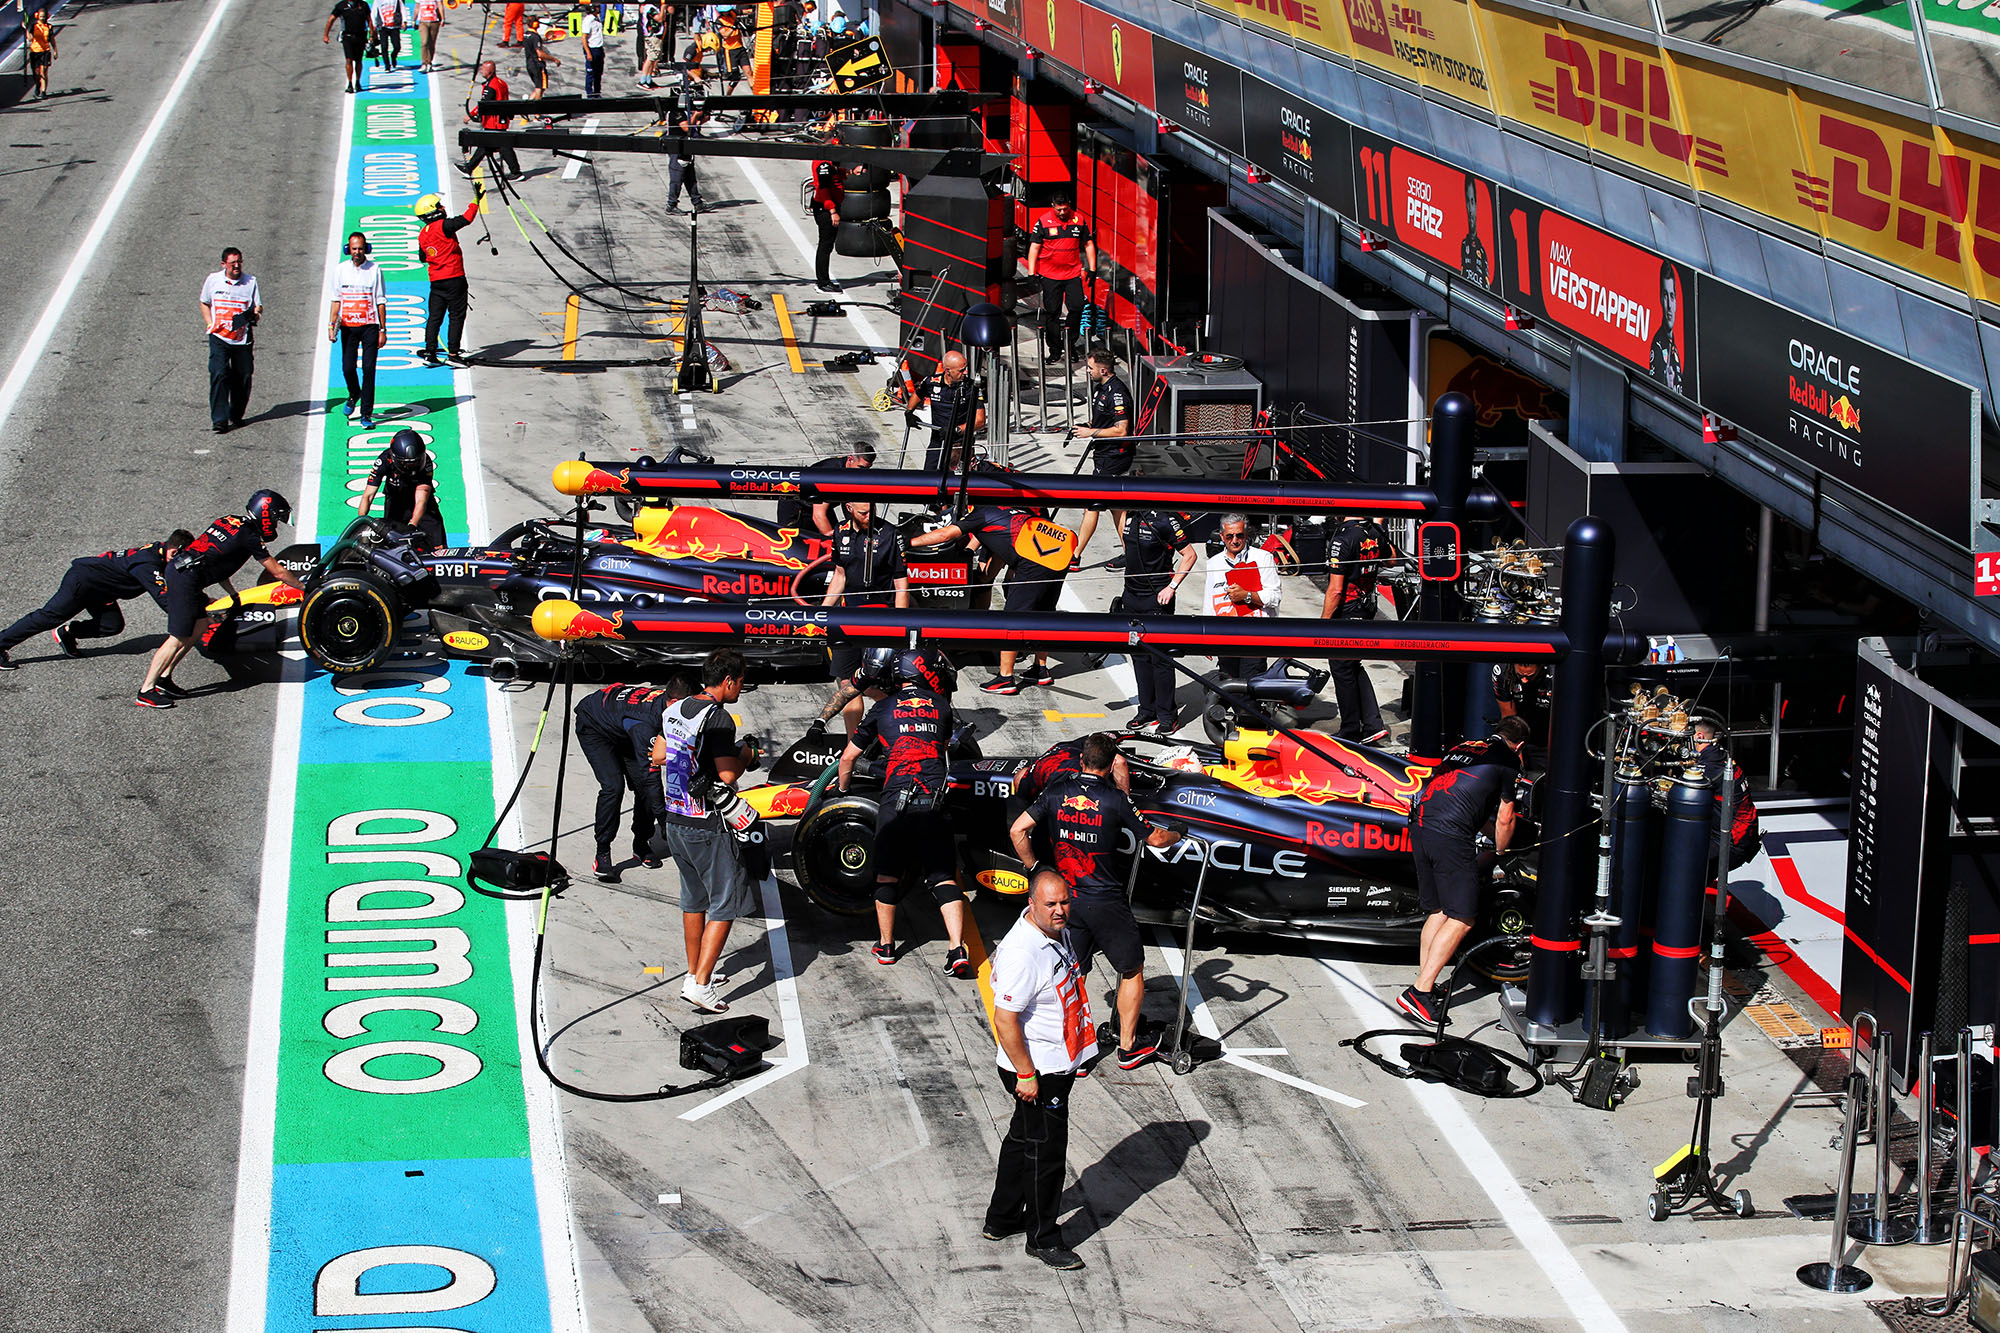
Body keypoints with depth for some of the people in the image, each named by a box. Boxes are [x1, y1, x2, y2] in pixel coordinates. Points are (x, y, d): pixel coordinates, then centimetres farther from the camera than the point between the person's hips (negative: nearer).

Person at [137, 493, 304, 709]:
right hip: (186, 579, -9)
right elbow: (277, 572, 1)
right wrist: (302, 586, 16)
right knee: (178, 640, -6)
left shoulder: (230, 521, 19)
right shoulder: (249, 536, -5)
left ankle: (164, 679, 21)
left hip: (176, 568, 9)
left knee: (197, 630, 17)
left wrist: (234, 595, 33)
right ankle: (146, 691, -4)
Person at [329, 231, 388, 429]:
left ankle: (366, 414, -4)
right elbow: (336, 300, 10)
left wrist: (383, 330, -1)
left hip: (369, 326, -2)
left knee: (368, 368, -8)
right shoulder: (340, 270, 6)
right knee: (348, 367, 3)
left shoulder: (374, 269, 0)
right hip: (348, 326, 2)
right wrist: (331, 325, 1)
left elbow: (381, 301, 2)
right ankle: (354, 395, 36)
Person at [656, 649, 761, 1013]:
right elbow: (727, 775, -21)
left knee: (694, 899, 21)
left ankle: (695, 973, 29)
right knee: (725, 902, 0)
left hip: (673, 820, 8)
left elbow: (659, 757, 17)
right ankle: (700, 984, -6)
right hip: (706, 827, -8)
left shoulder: (674, 710, 7)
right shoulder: (719, 718, -19)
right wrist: (746, 755, -3)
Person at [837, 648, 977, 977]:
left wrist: (842, 789, 35)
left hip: (896, 799, -1)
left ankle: (885, 946, 21)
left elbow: (848, 757, 16)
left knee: (887, 874, 14)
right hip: (935, 800, 1)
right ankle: (957, 951, -9)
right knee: (944, 878, 1)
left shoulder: (883, 709, 11)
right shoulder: (941, 706, 14)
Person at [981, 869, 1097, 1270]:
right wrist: (1026, 1074, -23)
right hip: (1037, 1071, -10)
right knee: (1045, 1150, 2)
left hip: (1059, 1062, 10)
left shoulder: (1057, 933, 3)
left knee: (1023, 1140, 21)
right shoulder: (1022, 952, -28)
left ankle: (1001, 1220, 36)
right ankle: (1042, 1237, 16)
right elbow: (1005, 1020, -27)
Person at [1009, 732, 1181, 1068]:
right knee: (1132, 970, 13)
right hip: (1106, 901, -3)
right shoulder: (1116, 800, -10)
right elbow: (1155, 839, 0)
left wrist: (1033, 869, 8)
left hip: (1066, 898, 3)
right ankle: (1128, 1047, 17)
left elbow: (1017, 831, -5)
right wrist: (1179, 835, 21)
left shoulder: (1056, 792, -1)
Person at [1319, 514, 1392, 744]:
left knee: (1343, 671, 5)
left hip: (1346, 613, -8)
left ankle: (1350, 733, 12)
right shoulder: (1376, 533, 0)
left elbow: (1335, 589, -22)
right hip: (1367, 609, 8)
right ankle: (1373, 723, 14)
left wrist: (1323, 623, -14)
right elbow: (1392, 556, 25)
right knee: (1354, 667, 19)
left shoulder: (1344, 538, -22)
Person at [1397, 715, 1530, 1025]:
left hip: (1419, 826, 7)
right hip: (1451, 836, -7)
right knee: (1462, 919, -3)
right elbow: (1504, 819, 11)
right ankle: (1419, 992, -10)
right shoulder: (1509, 761, 7)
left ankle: (1425, 986, 15)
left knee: (1437, 911, 17)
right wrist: (1499, 854, 29)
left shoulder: (1463, 747, 26)